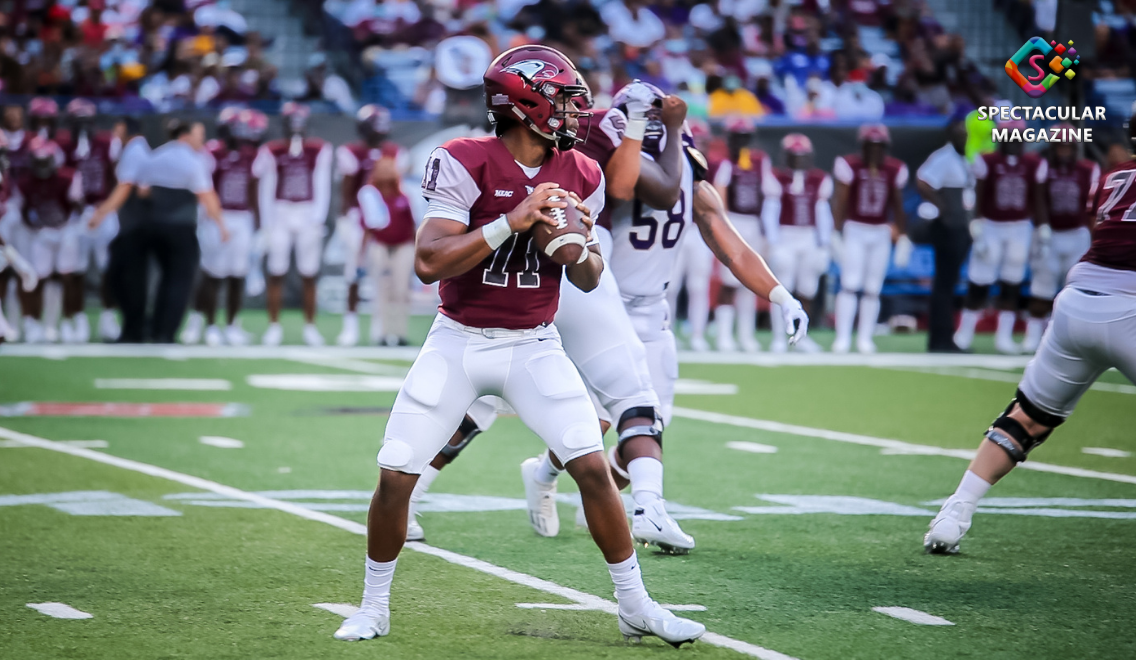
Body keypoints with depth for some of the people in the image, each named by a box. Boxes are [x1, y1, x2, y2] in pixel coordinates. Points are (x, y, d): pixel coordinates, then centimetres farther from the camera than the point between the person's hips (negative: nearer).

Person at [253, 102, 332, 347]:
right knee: (276, 273, 0)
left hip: (308, 215, 0)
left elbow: (322, 187, 2)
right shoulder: (272, 152, 1)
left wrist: (318, 218, -6)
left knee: (309, 275, 3)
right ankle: (274, 326, 7)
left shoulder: (319, 151, 2)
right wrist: (266, 223, -2)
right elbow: (266, 189, 3)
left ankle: (310, 326, 13)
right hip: (280, 214, 0)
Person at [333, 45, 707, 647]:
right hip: (457, 342, -3)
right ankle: (373, 607, 16)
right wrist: (512, 221, -30)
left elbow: (588, 281, 8)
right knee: (395, 476, -5)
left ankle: (635, 606, 4)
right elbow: (428, 262, -24)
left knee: (594, 467, -9)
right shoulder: (465, 164, -16)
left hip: (534, 346, 3)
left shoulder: (580, 177, -1)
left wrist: (580, 245, -15)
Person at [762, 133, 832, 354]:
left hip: (810, 239, 4)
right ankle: (779, 338, 1)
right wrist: (773, 245, -12)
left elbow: (823, 214, 9)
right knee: (782, 290, -6)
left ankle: (800, 335, 22)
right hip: (785, 238, -4)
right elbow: (769, 213, -6)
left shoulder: (820, 180, 5)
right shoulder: (777, 178, -5)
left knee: (807, 291, 6)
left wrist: (823, 247, 6)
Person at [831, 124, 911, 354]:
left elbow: (897, 206, 11)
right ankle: (842, 338, -10)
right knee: (850, 285, -11)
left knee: (873, 289, 4)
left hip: (881, 233, 3)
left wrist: (903, 236, 12)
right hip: (854, 230, -3)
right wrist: (837, 233, -12)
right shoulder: (849, 165, -8)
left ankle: (865, 339, 11)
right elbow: (839, 203, -7)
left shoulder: (895, 170, 2)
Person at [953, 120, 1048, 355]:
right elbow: (977, 199, -5)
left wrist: (1043, 236, 3)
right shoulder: (987, 162, -7)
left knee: (1012, 286, 4)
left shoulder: (1035, 165, 0)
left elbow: (1038, 202, 5)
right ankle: (964, 333, 9)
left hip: (1020, 229, 2)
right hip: (991, 227, -2)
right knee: (979, 283, -1)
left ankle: (1004, 336, 11)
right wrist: (977, 233, -9)